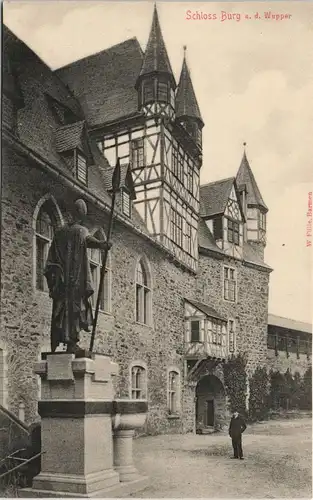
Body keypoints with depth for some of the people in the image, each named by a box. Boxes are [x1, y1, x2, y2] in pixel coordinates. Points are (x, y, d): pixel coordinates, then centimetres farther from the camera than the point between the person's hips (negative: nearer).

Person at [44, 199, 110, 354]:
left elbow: (51, 257, 14)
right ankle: (71, 342, -12)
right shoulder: (81, 230, 1)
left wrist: (50, 274, 17)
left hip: (61, 277, 5)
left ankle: (55, 344, 4)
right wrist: (101, 244, -42)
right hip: (77, 278, -5)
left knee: (60, 308, 6)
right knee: (75, 306, -6)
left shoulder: (59, 232, 17)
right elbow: (87, 239, -25)